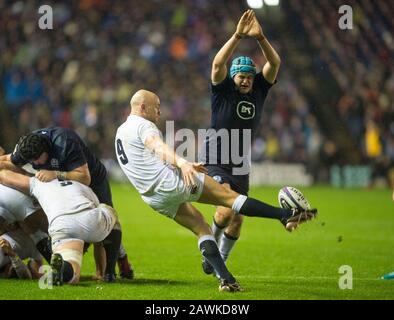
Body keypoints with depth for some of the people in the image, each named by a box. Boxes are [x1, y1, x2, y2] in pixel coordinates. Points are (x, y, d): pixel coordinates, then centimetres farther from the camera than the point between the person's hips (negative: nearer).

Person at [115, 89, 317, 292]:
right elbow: (158, 147, -29)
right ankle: (287, 216, -7)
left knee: (200, 227, 12)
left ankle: (225, 279, 0)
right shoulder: (143, 125, -7)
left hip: (153, 198, 9)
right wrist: (181, 163, -47)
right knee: (228, 196, -5)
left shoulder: (121, 132, 22)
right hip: (170, 181, -9)